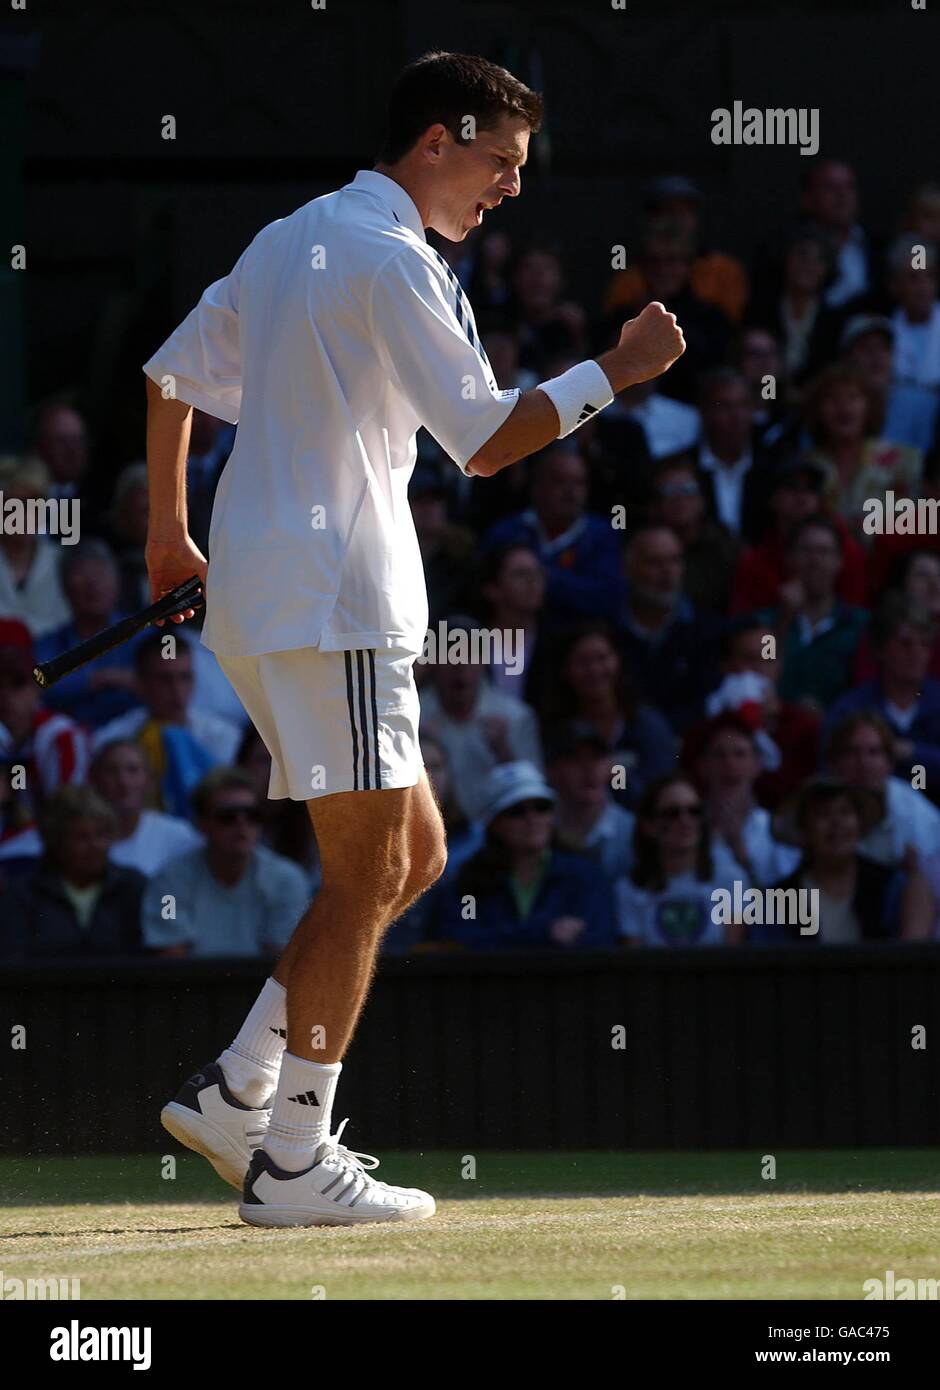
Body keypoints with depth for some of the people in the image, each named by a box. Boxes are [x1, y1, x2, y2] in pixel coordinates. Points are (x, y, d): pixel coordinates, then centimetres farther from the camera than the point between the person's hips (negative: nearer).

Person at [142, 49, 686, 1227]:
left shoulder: (289, 239, 17)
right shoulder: (395, 264, -12)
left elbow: (169, 376, 23)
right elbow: (485, 442, -16)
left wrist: (169, 531, 30)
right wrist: (616, 369, -10)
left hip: (254, 599, 10)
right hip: (329, 603, -10)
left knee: (412, 856, 13)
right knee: (367, 874, -6)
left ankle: (235, 1092, 9)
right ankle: (292, 1163, -6)